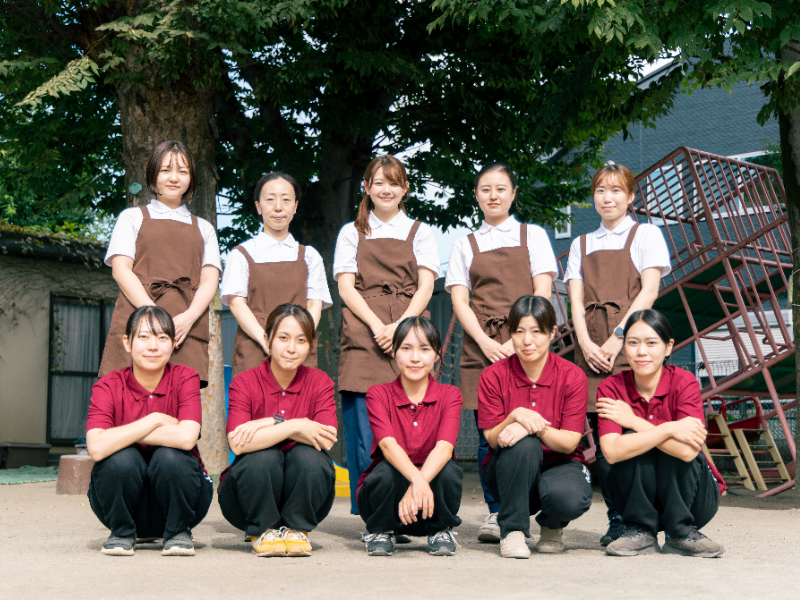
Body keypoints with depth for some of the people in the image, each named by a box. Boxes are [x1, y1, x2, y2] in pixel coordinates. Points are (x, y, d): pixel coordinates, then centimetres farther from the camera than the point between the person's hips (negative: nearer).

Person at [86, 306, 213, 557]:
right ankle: (122, 533, -1)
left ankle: (178, 532, -3)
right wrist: (154, 420, -25)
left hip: (176, 496, 0)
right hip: (124, 498, 0)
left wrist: (123, 435, -21)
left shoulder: (185, 378, -11)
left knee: (169, 455, -29)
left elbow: (186, 438, -29)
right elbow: (97, 447, -28)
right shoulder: (108, 386, -11)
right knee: (121, 457, -29)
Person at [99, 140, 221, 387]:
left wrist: (189, 317, -10)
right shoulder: (133, 217, 19)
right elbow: (120, 269, 5)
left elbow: (209, 280, 12)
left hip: (187, 329, 1)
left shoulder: (203, 228, 25)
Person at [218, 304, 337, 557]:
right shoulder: (244, 382, -9)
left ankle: (297, 528, -4)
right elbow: (238, 443, -26)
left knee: (309, 456, -29)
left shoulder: (320, 383, -4)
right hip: (248, 500, -1)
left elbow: (326, 441, -21)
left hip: (304, 503, 1)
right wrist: (293, 426, -29)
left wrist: (270, 424, -24)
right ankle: (263, 530, -5)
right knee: (264, 456, -32)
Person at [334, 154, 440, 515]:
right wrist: (376, 326, -9)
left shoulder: (420, 232, 18)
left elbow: (425, 287, 7)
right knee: (364, 426, -9)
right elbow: (346, 286, 7)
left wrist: (399, 326, -10)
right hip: (362, 335, 0)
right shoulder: (352, 233, 18)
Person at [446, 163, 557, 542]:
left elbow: (542, 293, 4)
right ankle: (495, 512, 5)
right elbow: (459, 300, 8)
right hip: (480, 345, 2)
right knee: (488, 432, -3)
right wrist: (486, 342, -9)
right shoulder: (465, 245, 17)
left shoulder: (532, 236, 14)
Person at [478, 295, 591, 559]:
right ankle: (512, 530, -16)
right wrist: (515, 417, -31)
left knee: (571, 497, -35)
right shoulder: (494, 376, -7)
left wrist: (535, 427, -33)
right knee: (522, 444, -35)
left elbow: (569, 443, -14)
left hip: (558, 463, 0)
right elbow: (492, 438, -10)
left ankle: (552, 526, 5)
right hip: (509, 473, 0)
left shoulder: (572, 376, -9)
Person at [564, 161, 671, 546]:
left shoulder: (645, 235, 11)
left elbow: (649, 290, -2)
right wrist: (586, 343, -6)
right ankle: (617, 520, 5)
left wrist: (618, 335, -13)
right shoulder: (582, 244, 22)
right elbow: (576, 300, 12)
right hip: (591, 349, 4)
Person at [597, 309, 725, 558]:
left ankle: (682, 533, -11)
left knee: (679, 450, -29)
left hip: (690, 499, -1)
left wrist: (633, 421, -27)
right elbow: (612, 451, -30)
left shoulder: (684, 383, -18)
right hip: (636, 498, 1)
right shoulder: (611, 388, -13)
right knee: (632, 443, -26)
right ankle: (641, 531, -10)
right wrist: (669, 429, -32)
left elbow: (688, 450, -33)